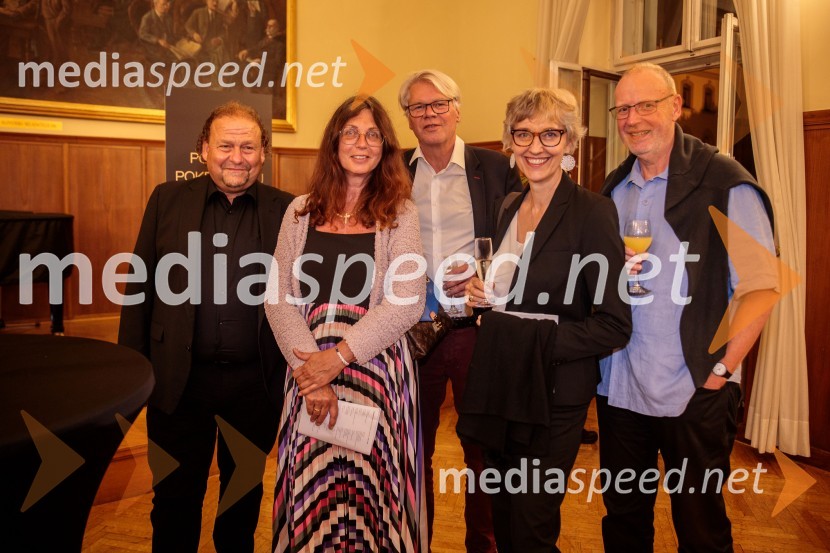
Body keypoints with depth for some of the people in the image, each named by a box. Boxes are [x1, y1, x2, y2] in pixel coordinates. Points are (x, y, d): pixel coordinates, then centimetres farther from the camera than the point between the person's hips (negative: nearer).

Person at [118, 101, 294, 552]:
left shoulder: (287, 210, -1)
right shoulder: (169, 200, 1)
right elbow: (140, 287, 3)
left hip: (257, 384, 0)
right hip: (179, 380, 0)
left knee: (245, 493, 20)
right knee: (175, 498, 15)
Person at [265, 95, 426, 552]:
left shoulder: (399, 214, 0)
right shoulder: (302, 211, 7)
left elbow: (406, 303, -10)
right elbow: (279, 298, -1)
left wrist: (338, 357, -15)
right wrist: (309, 372, -12)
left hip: (375, 366, -2)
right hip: (308, 365, 2)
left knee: (371, 490, 7)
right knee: (311, 496, 10)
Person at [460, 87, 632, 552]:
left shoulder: (592, 211, -13)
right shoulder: (510, 208, 8)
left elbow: (614, 326, -16)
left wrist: (534, 339, -19)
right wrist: (483, 295, -1)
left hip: (554, 397, -6)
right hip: (500, 389, 7)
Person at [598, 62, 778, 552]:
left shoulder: (725, 184, -9)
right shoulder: (613, 189, 10)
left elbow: (759, 287, -11)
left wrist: (721, 369, -13)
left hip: (694, 390, -5)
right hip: (618, 387, 5)